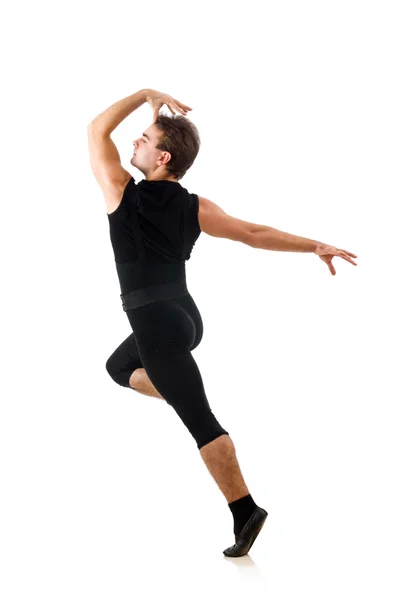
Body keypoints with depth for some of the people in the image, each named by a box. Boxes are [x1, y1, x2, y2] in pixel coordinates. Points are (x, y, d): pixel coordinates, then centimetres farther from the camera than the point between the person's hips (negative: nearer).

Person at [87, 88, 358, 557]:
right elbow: (255, 233, 0)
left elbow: (97, 130, 1)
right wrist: (316, 246, 4)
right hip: (183, 315, 7)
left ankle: (244, 510, -9)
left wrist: (145, 95, 1)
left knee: (201, 421, -8)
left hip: (156, 322, -7)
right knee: (119, 366, 30)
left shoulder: (122, 193, -10)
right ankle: (182, 394, 15)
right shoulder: (195, 208, 2)